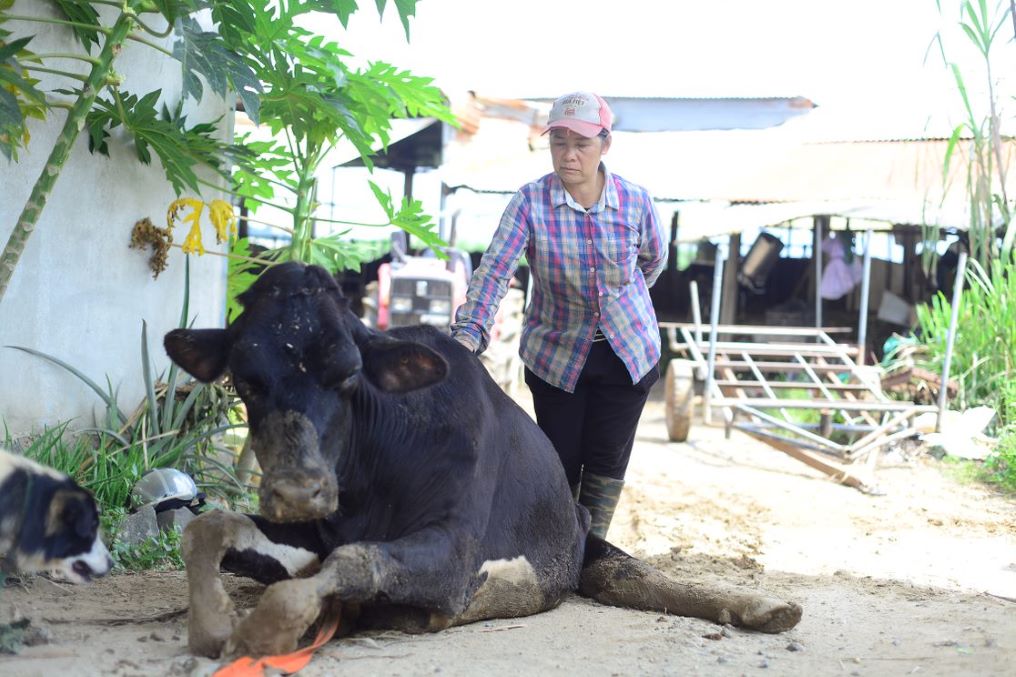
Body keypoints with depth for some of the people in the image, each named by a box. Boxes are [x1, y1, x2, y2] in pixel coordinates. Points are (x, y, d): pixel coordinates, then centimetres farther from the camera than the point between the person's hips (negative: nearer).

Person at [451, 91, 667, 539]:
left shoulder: (635, 202, -10)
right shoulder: (530, 201, -16)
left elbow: (654, 259, 10)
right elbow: (494, 269, -26)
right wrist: (468, 333, -39)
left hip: (627, 351, 1)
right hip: (555, 353, -1)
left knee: (607, 462, 6)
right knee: (560, 462, 5)